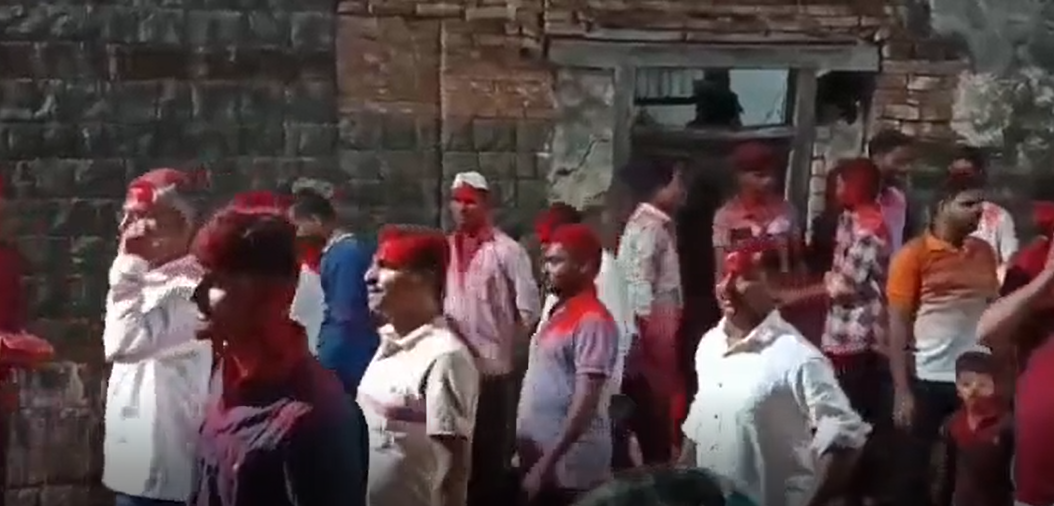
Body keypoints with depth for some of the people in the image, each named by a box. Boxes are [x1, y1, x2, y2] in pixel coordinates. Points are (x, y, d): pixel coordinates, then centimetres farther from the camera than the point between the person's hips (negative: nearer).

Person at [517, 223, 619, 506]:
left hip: (570, 471, -9)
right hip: (540, 462, 9)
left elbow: (586, 401, -20)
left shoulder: (592, 321, -15)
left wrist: (547, 463, -22)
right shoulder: (559, 313, 13)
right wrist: (527, 454, 16)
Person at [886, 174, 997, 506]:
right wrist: (901, 391, -10)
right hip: (928, 380, -4)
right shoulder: (914, 254, -6)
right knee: (916, 470, 6)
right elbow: (898, 326, -6)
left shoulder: (984, 252, 8)